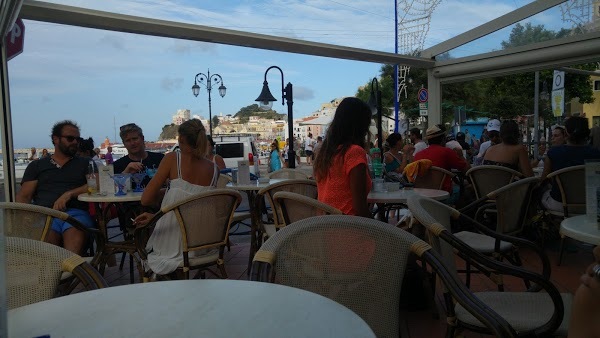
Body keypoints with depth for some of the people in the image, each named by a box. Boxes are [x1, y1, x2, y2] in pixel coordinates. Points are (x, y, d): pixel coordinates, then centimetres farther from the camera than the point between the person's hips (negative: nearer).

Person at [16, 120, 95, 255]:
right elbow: (24, 196, 17)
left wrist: (69, 194, -9)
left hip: (75, 212, -1)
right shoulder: (36, 166, 25)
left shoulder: (85, 164, 24)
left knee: (75, 234, -37)